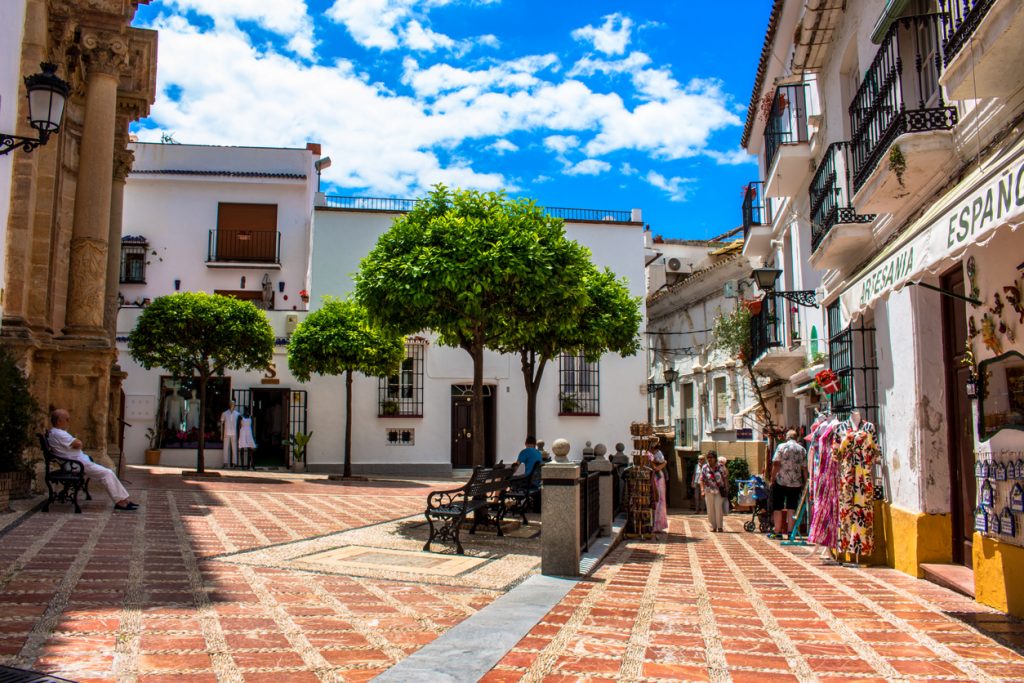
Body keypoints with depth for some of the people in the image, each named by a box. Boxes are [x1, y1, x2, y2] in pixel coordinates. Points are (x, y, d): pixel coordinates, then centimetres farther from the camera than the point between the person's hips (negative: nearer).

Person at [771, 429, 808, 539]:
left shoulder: (781, 447, -4)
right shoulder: (802, 449, 5)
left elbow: (776, 464, -10)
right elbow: (804, 468, 3)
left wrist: (773, 479, -4)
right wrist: (805, 483, 11)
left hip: (781, 482, -3)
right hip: (796, 483, 3)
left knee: (777, 508, 5)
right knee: (791, 508, 9)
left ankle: (777, 532, 4)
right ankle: (790, 531, 8)